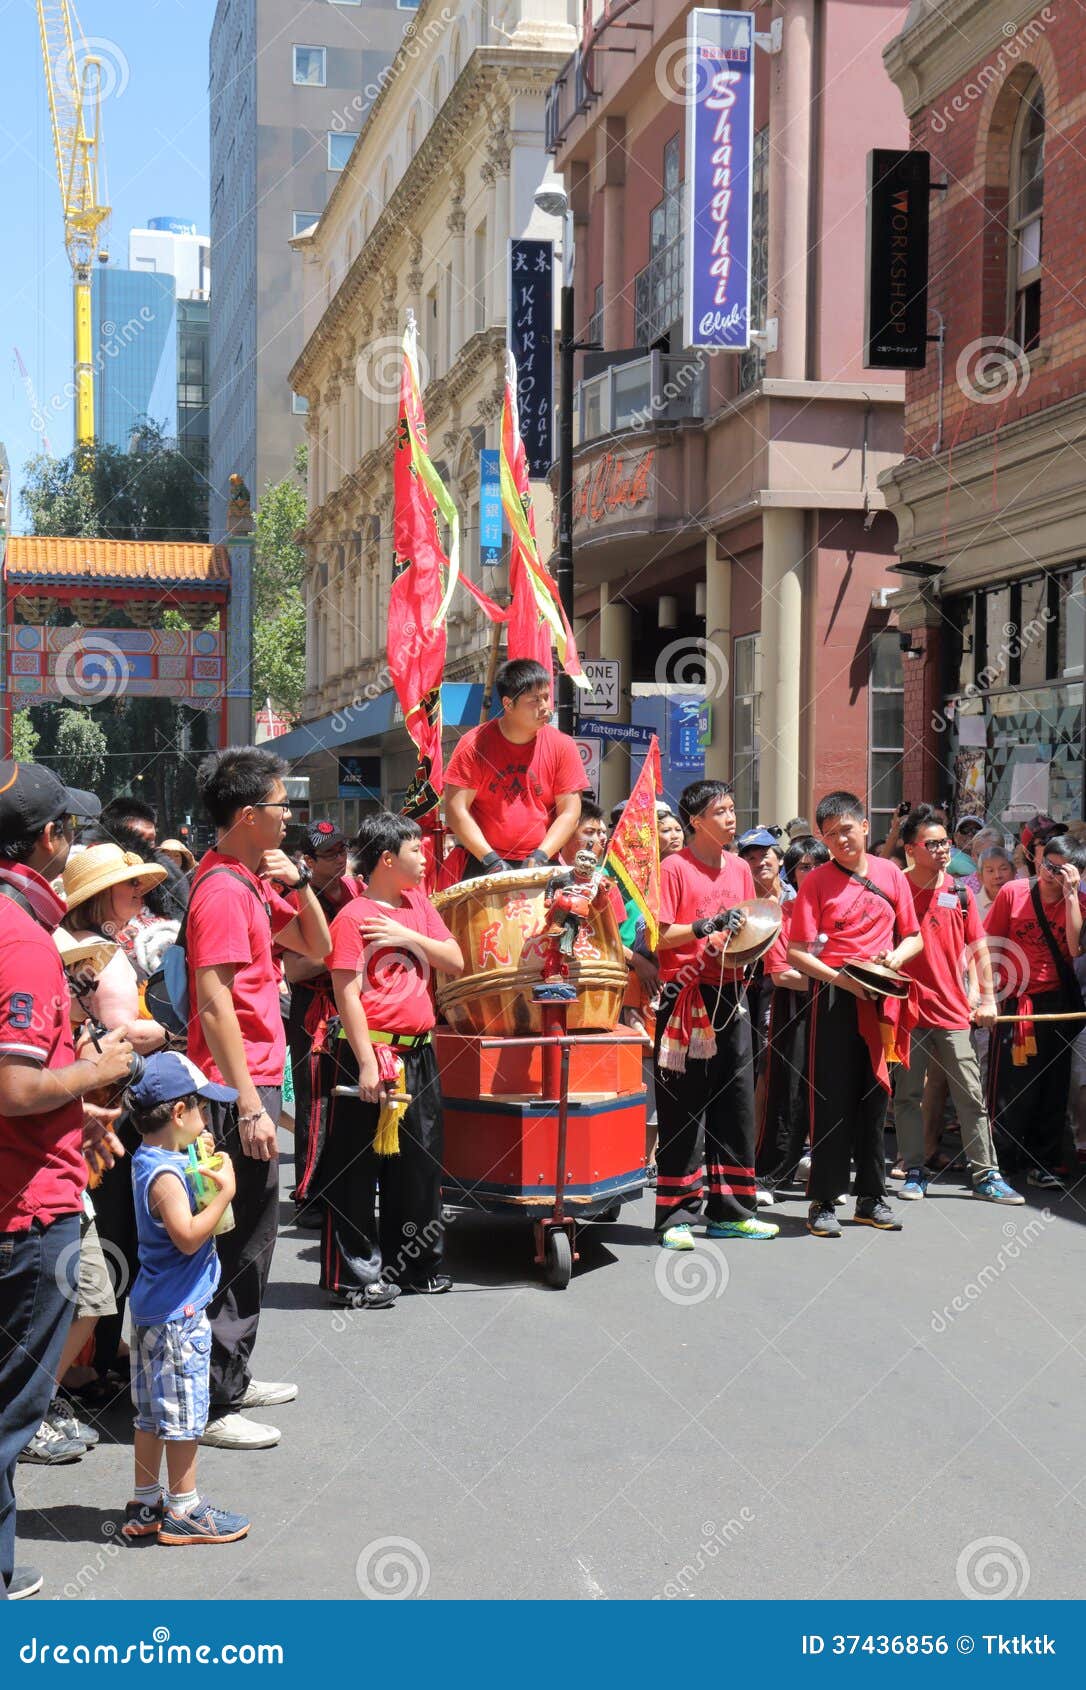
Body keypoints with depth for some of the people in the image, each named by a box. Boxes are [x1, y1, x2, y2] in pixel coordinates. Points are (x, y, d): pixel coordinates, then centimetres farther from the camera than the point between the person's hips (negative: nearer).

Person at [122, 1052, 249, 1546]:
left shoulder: (152, 1161, 9)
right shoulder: (164, 1174, -21)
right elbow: (188, 1235, -28)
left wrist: (205, 1178, 9)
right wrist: (224, 1193, -24)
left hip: (155, 1309, 10)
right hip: (176, 1314, -10)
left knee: (152, 1413, 16)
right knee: (182, 1413, 1)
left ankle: (145, 1506, 25)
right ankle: (182, 1510, 10)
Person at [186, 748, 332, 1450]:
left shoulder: (253, 883, 13)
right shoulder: (223, 890, -17)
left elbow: (317, 946, 20)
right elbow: (214, 1005, -22)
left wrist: (300, 883, 3)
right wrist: (249, 1106, -24)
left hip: (255, 1082, 10)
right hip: (239, 1089, -10)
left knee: (252, 1238, 17)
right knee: (240, 1246, -5)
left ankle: (231, 1379, 28)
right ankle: (211, 1405, 2)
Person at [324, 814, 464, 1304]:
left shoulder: (418, 904, 12)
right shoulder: (353, 916, -10)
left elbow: (455, 963, 9)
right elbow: (347, 994, -14)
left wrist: (410, 936, -7)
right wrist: (367, 1063, -18)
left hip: (419, 1054, 7)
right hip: (373, 1052, -7)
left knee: (419, 1163, 14)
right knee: (359, 1170, 0)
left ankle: (414, 1263, 27)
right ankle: (356, 1274, 8)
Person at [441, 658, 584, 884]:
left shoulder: (561, 746, 3)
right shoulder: (475, 744, -3)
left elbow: (569, 813, 2)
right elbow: (456, 810, -5)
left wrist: (540, 856, -11)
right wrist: (490, 859, -12)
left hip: (540, 864, 1)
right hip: (480, 860, -1)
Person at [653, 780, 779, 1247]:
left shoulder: (740, 868, 13)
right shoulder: (674, 868, -6)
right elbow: (657, 936, -11)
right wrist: (706, 928, -22)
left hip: (729, 994, 6)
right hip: (686, 996, -6)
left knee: (736, 1101, 7)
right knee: (681, 1109, -3)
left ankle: (729, 1209, 16)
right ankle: (677, 1213, 2)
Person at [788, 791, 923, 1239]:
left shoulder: (891, 874, 8)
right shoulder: (816, 881, -1)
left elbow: (913, 936, 14)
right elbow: (796, 953, -5)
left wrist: (897, 956, -7)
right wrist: (840, 978, -18)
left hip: (881, 999, 3)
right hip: (834, 999, -3)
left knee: (875, 1097, 9)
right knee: (832, 1100, -2)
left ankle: (871, 1198, 18)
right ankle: (823, 1202, 4)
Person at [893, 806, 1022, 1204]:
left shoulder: (960, 894, 5)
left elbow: (978, 950, 9)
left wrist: (987, 998, 3)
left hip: (953, 1011, 2)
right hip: (907, 1010, -2)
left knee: (971, 1096, 2)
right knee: (907, 1095, 5)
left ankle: (986, 1175, 7)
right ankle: (914, 1172, 16)